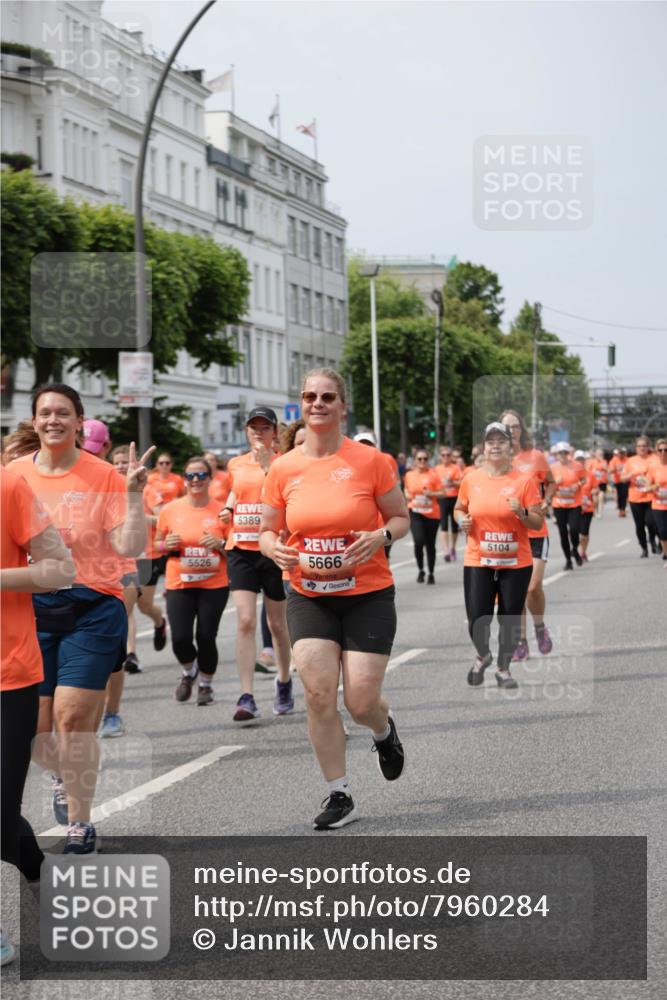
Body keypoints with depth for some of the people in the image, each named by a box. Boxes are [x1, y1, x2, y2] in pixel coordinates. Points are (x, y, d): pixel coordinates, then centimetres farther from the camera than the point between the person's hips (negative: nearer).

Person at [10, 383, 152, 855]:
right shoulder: (14, 474, 3)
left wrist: (134, 495, -19)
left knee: (73, 718, -8)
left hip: (91, 610, -3)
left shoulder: (104, 476, -5)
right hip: (30, 609, 3)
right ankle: (64, 776, 42)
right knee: (34, 726, 8)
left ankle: (80, 820, 10)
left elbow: (129, 547, -10)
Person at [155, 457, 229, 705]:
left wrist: (220, 544, -15)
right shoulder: (170, 510, 2)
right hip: (179, 584, 1)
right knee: (180, 638, -10)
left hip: (214, 584, -1)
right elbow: (158, 543, 14)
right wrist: (167, 545, -8)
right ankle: (188, 672, 25)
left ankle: (206, 685, 23)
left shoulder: (221, 511, -1)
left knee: (206, 638, -4)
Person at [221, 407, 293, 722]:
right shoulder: (235, 464, 9)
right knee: (245, 621, -12)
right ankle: (247, 698, -14)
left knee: (277, 623, 11)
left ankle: (284, 682, 36)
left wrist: (267, 465, -22)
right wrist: (228, 509, 9)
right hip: (241, 549, 2)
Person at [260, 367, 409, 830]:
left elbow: (401, 518, 3)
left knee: (361, 702, -5)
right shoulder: (283, 468, 1)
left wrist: (380, 536, -19)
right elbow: (268, 531, 10)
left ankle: (385, 729, 35)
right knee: (318, 693, -10)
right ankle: (340, 796, 5)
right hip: (309, 597, 2)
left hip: (368, 596, -2)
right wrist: (274, 549, -13)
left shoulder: (370, 460, -7)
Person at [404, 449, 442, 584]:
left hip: (432, 514, 0)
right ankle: (420, 570, 4)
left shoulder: (433, 474, -3)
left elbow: (441, 493, -1)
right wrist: (408, 496, 1)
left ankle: (431, 574, 26)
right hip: (415, 513, 0)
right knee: (418, 541, -18)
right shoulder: (409, 475, 4)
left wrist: (431, 494, -19)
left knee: (430, 545, 8)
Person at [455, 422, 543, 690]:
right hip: (477, 561, 1)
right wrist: (462, 520, -3)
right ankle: (483, 656, 29)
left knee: (510, 620, 5)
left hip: (516, 563, -1)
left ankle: (503, 668, 26)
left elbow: (538, 523, 0)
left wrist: (522, 513, -20)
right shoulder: (471, 479, 3)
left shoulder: (525, 481, -3)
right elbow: (459, 509, 19)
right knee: (477, 620, -3)